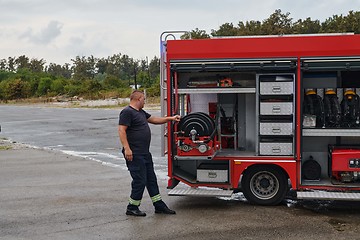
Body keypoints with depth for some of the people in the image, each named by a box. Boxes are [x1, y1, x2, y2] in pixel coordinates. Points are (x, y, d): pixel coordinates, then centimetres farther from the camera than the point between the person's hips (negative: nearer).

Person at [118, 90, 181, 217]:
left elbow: (154, 119, 29)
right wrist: (127, 149, -25)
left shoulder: (141, 112, 18)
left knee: (151, 180, 13)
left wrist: (171, 118, 27)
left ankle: (159, 206, 21)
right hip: (134, 154, -10)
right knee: (140, 181, -6)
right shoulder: (127, 112, -12)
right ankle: (132, 208, 8)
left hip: (145, 153, 10)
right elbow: (121, 131, -19)